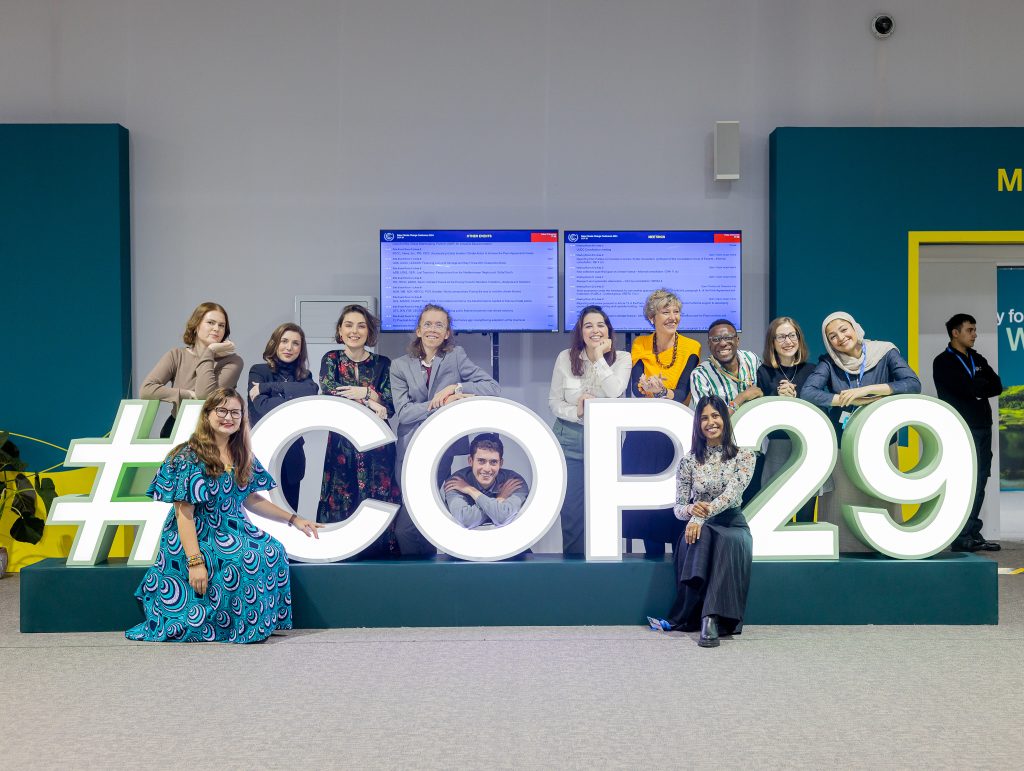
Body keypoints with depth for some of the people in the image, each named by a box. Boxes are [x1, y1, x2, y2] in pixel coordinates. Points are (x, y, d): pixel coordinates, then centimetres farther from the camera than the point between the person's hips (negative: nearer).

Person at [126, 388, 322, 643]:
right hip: (196, 537, -7)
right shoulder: (189, 457, -12)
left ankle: (257, 622, -6)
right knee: (247, 562, -29)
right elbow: (184, 513, -16)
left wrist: (293, 519, 11)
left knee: (272, 552, -19)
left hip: (232, 532, 7)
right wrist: (195, 561, -25)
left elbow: (249, 499, 17)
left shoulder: (241, 455, 9)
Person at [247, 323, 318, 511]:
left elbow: (312, 392, -15)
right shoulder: (258, 371, -2)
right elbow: (264, 407, -19)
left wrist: (269, 387, -18)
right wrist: (296, 397, -15)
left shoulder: (304, 376, 10)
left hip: (291, 456, 4)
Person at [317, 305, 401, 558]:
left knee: (377, 503, -2)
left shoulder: (382, 363, 8)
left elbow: (390, 406, 0)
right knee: (341, 504, -1)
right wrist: (369, 402, -14)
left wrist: (364, 392, -14)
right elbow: (328, 392, -10)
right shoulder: (331, 359, 8)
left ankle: (379, 553, 5)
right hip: (341, 444, 0)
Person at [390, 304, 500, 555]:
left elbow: (493, 388, -3)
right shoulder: (400, 365, 6)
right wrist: (442, 403, -15)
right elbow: (403, 412, -6)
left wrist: (455, 387, -15)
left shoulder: (456, 356, 5)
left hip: (443, 449, -2)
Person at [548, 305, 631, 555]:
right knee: (571, 509, 2)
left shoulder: (621, 358, -1)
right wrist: (575, 413, -17)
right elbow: (554, 400, 1)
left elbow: (615, 392, -19)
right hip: (571, 440, 1)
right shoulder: (566, 358, 1)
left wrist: (599, 357, -15)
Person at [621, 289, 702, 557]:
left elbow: (682, 393, -12)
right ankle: (653, 557, 16)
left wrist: (662, 392, -33)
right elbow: (635, 388, -9)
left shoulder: (690, 348, -4)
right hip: (642, 433, 2)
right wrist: (646, 386, -33)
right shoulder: (640, 345, 3)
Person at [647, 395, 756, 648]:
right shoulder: (689, 460, 6)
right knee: (702, 536, -37)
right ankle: (710, 619, -37)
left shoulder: (744, 456, 2)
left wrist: (704, 513, -30)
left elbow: (732, 493, -15)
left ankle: (680, 618, -40)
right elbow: (678, 508, 5)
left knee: (729, 542, -38)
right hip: (697, 526, 1)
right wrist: (691, 510, -21)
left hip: (732, 524, -1)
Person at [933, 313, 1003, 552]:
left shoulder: (978, 359, 19)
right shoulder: (943, 362, -3)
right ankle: (962, 538, -6)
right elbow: (968, 388, -17)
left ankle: (973, 534, 12)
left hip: (983, 427, 7)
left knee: (980, 482, 7)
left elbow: (997, 386, 7)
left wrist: (977, 388, -9)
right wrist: (984, 385, 0)